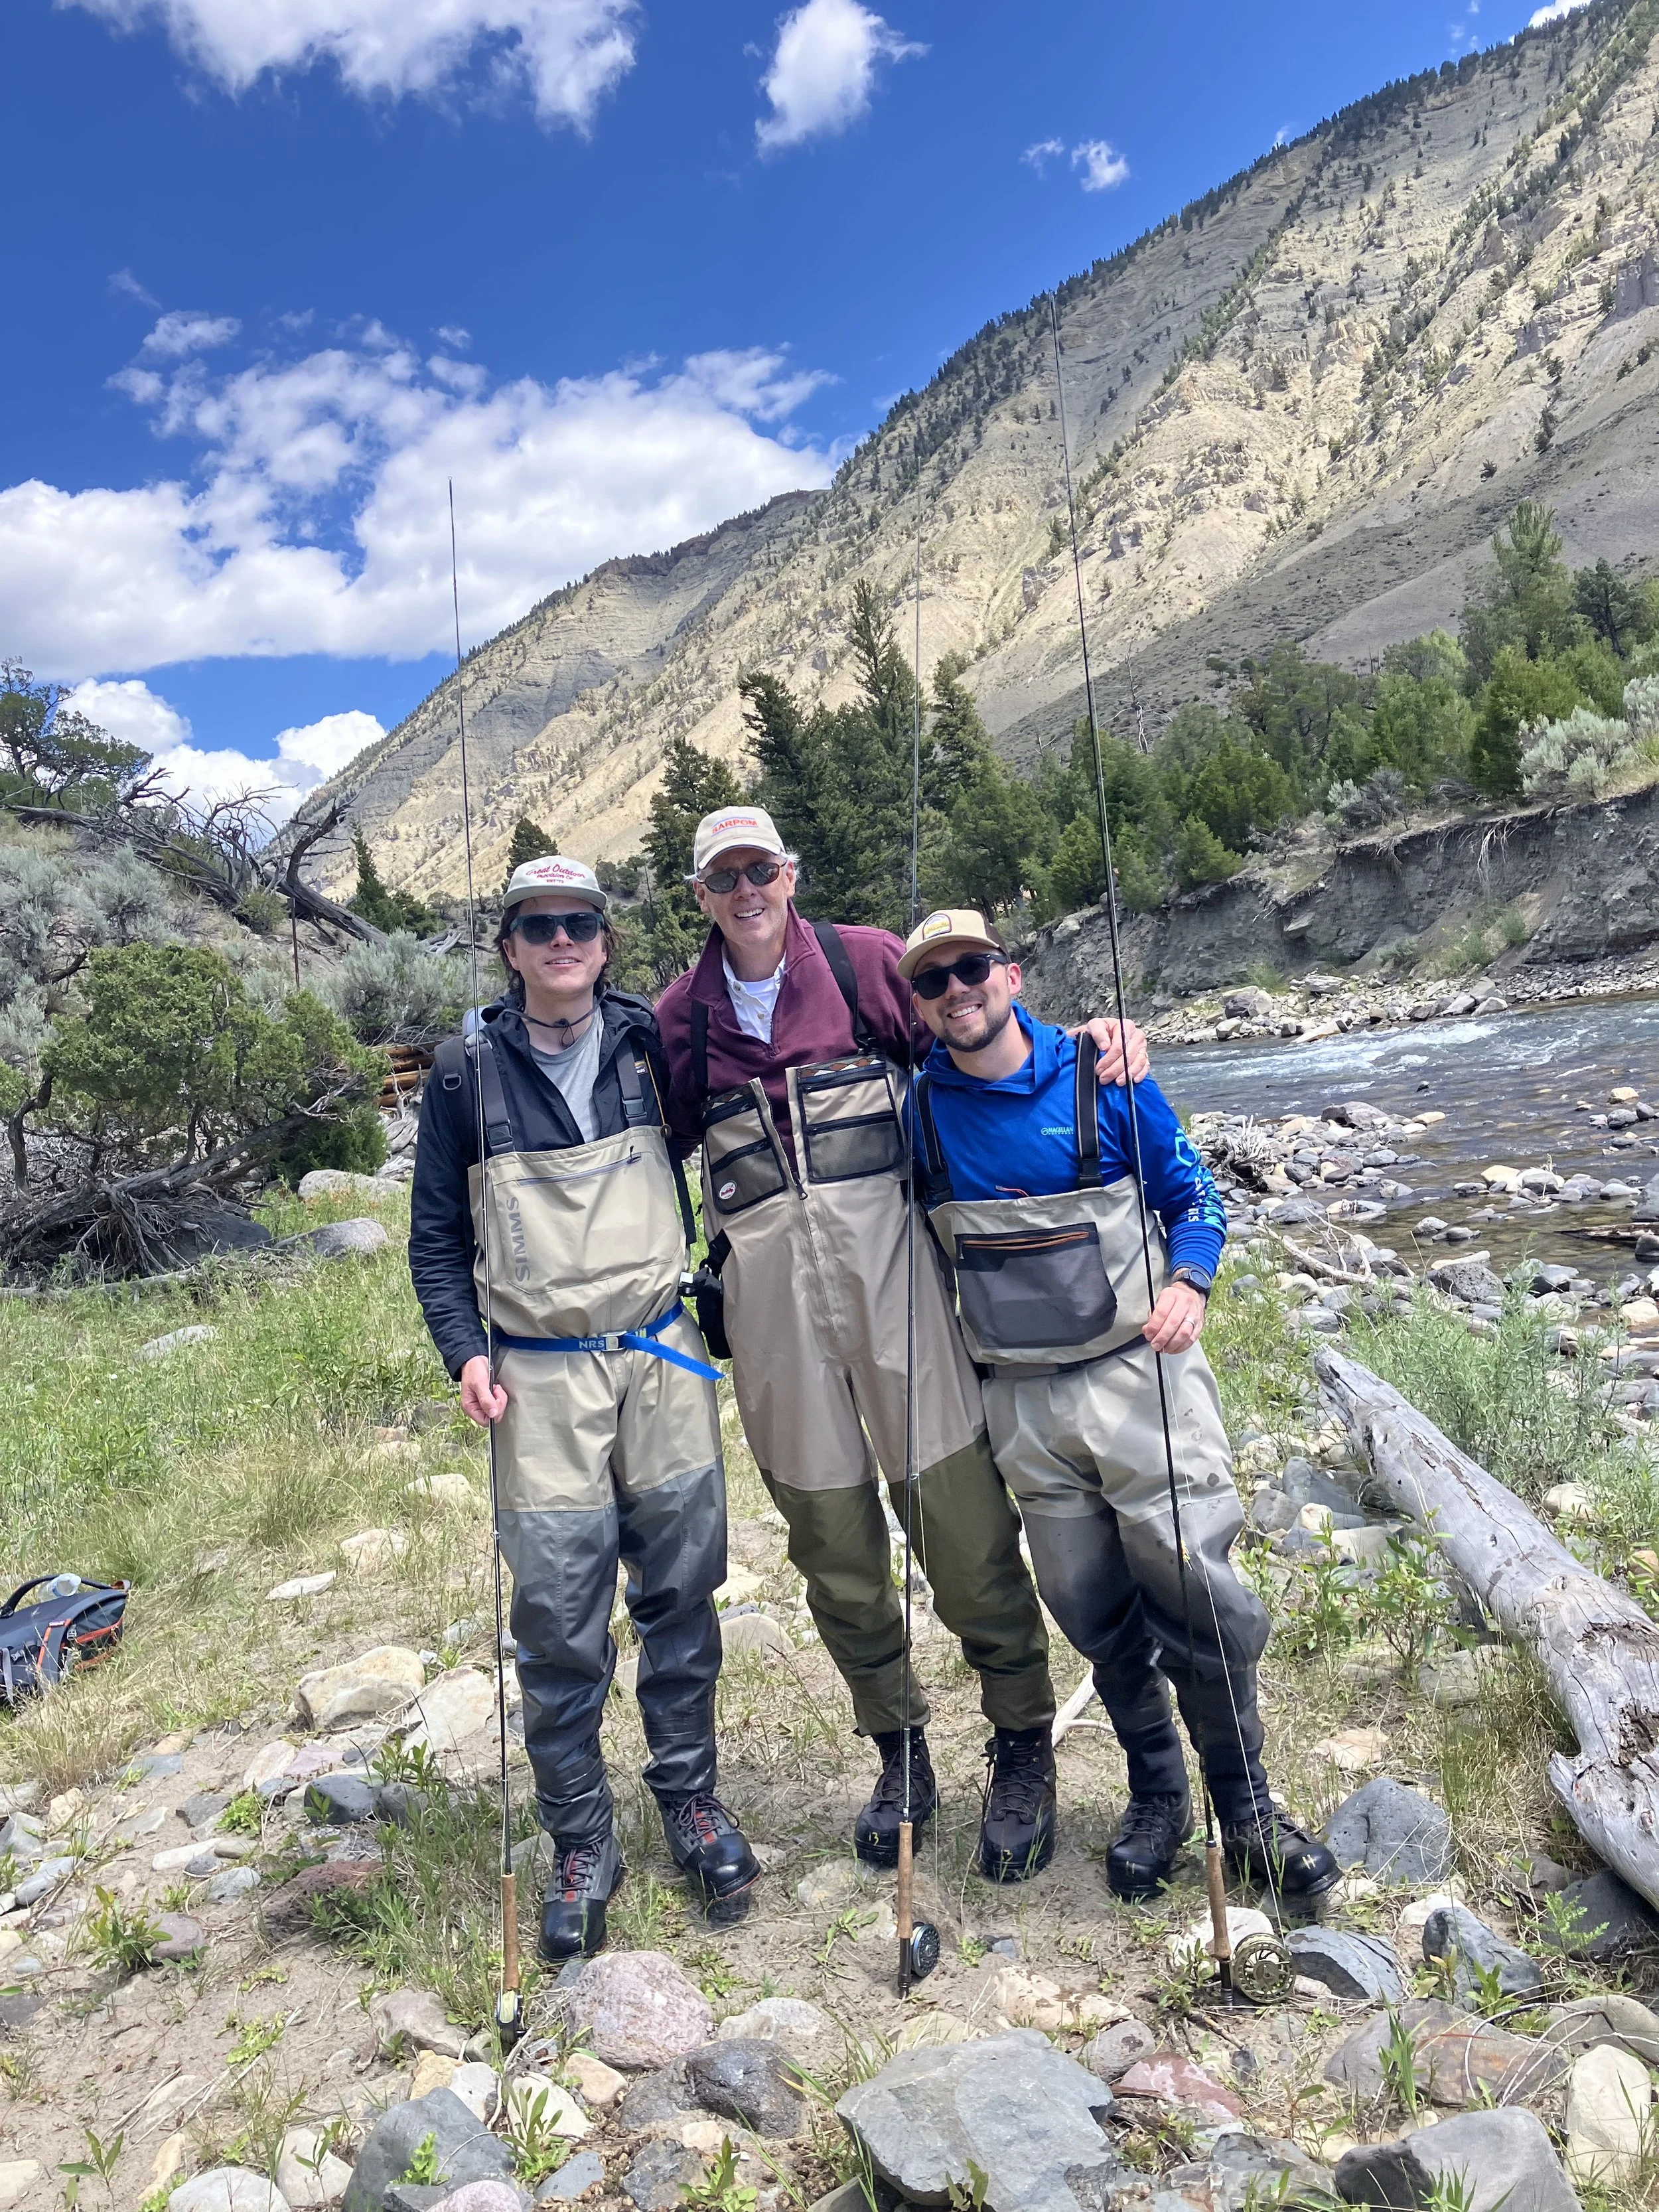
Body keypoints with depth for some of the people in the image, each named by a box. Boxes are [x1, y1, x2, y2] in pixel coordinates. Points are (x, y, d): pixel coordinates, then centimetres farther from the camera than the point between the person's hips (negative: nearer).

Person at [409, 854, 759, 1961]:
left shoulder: (649, 1042, 1)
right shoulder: (469, 1071, -1)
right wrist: (466, 1350, -6)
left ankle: (692, 1797, 31)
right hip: (542, 1378, -1)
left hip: (664, 1360, 2)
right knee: (559, 1624, 4)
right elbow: (437, 1234, 5)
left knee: (682, 1596, 11)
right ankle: (581, 1845, 23)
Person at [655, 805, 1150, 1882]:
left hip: (882, 1250, -2)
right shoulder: (681, 1017, 11)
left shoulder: (865, 963, 4)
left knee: (958, 1509, -3)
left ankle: (1025, 1749, 18)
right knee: (831, 1533, 10)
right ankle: (900, 1754, 29)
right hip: (766, 1281, 3)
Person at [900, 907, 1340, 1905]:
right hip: (1025, 1400, 2)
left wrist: (1187, 1283, -14)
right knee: (1096, 1613, 10)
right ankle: (1156, 1794, 33)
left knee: (1195, 1589, -4)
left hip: (1139, 1371, -2)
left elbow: (1192, 1194, 2)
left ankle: (1247, 1807, 19)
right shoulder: (920, 1109, -1)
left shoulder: (1103, 1075, -6)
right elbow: (917, 1242, 14)